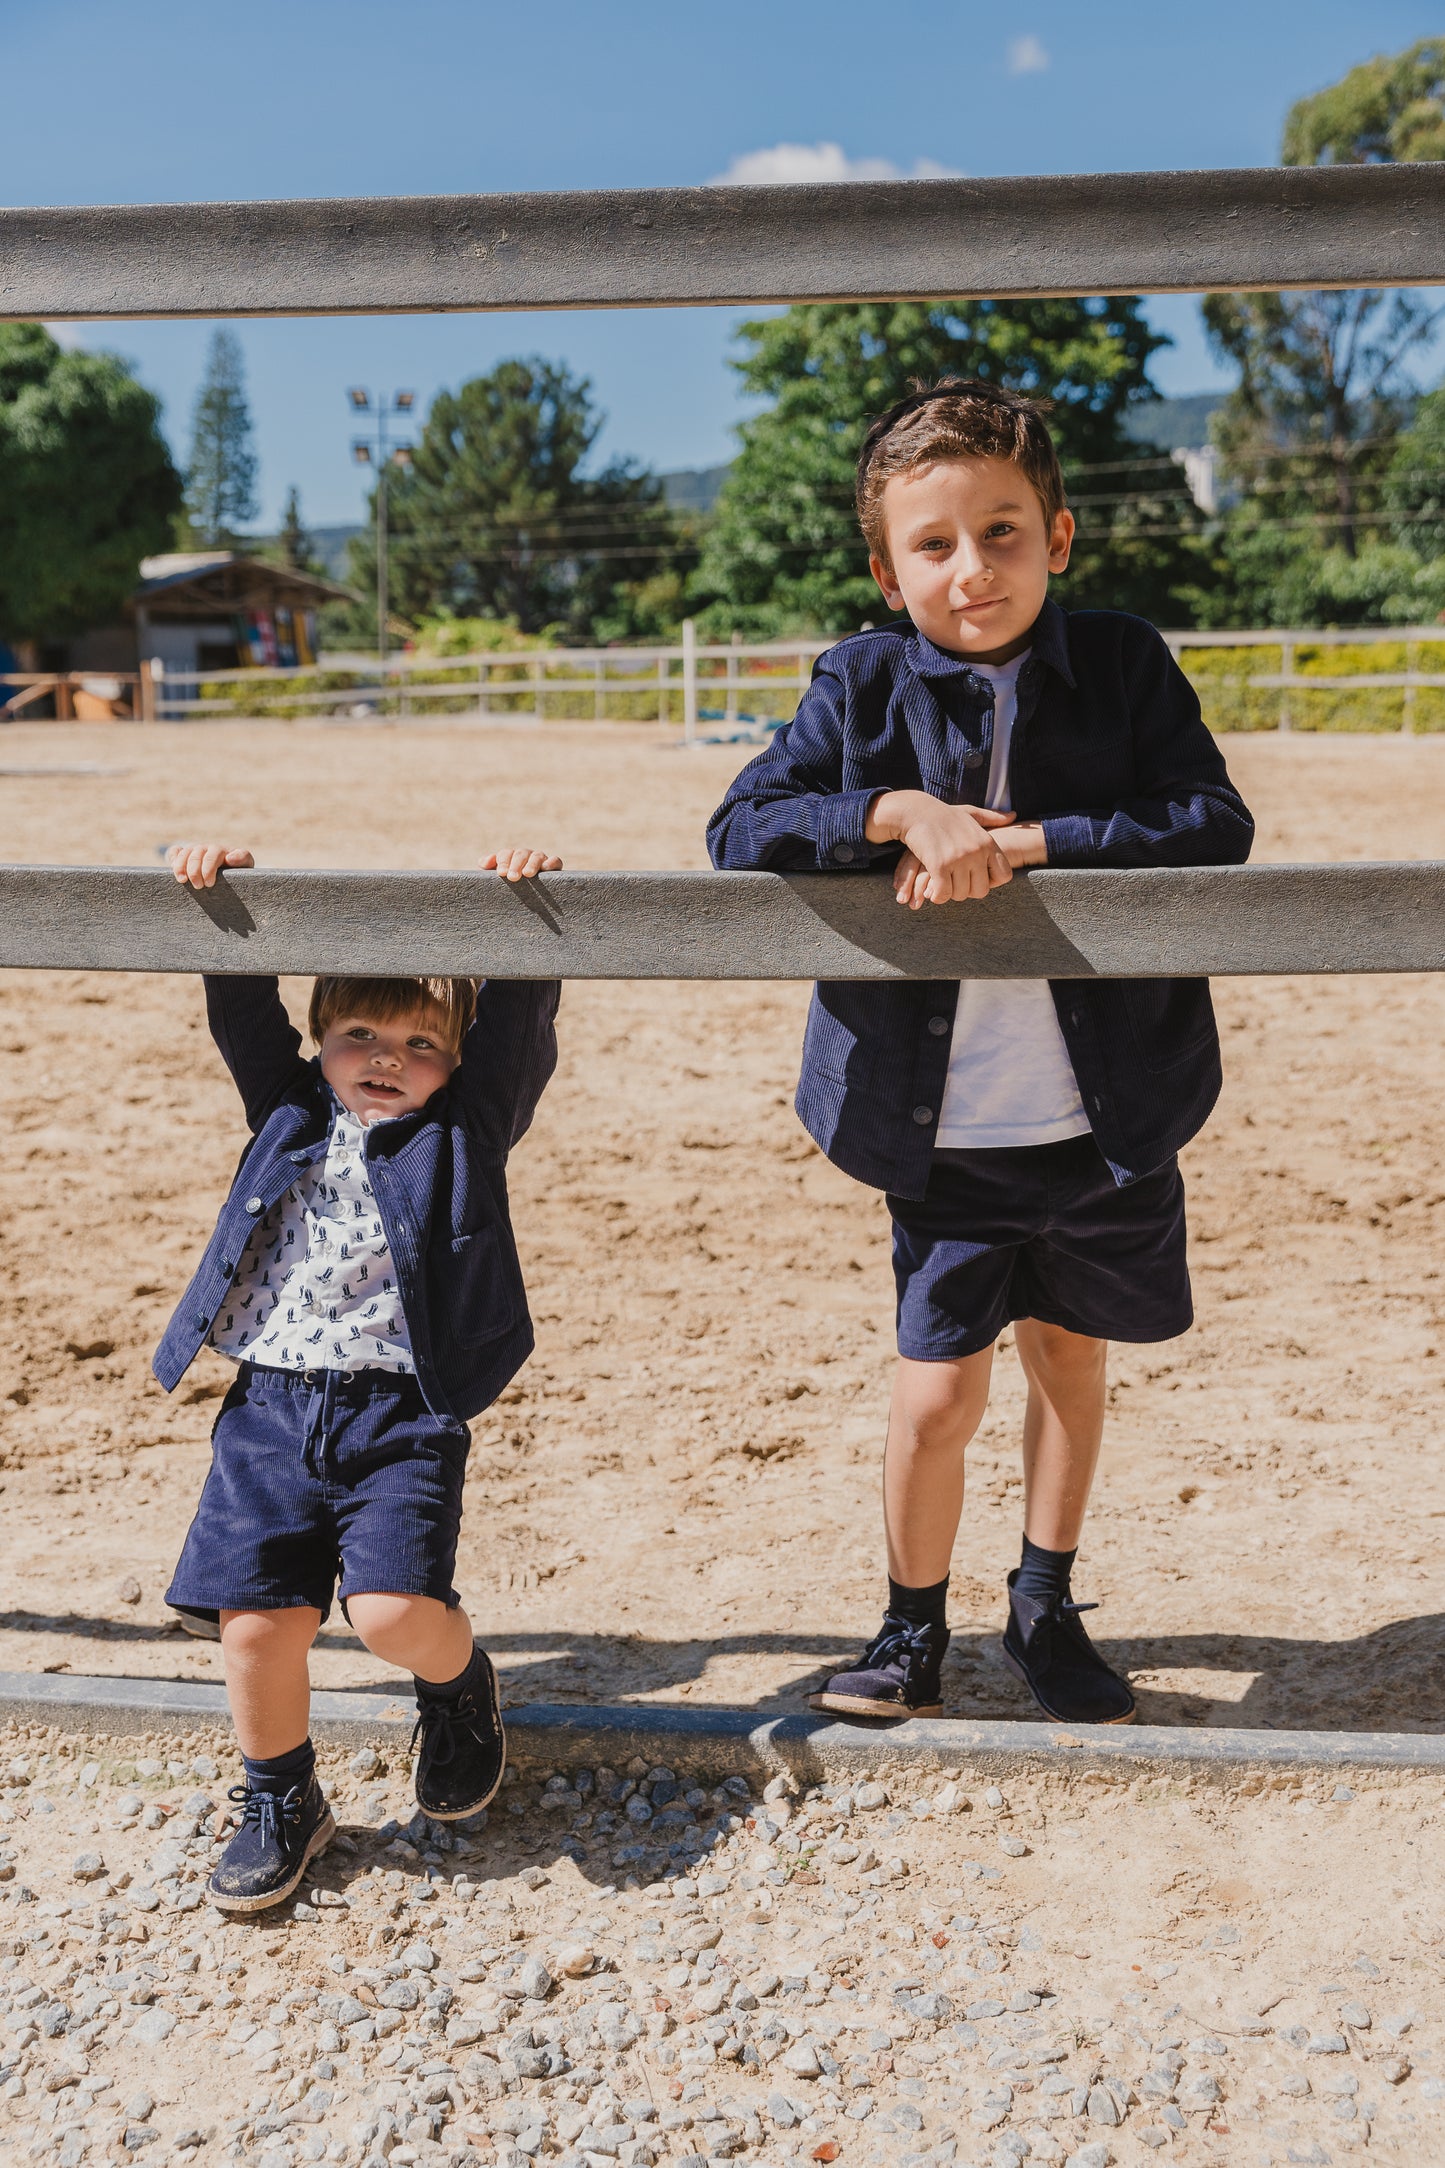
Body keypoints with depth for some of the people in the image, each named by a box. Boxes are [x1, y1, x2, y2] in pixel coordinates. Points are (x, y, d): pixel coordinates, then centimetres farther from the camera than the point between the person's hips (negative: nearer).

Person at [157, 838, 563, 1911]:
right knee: (257, 1622, -1)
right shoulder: (290, 1116, 14)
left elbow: (521, 1028, -3)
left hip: (400, 1414, -3)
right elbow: (243, 1011, 9)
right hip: (269, 1407, 3)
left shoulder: (467, 1128, 7)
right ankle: (281, 1803, 26)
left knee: (392, 1609, -18)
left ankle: (460, 1679, 19)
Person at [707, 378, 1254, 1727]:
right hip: (941, 1128, -1)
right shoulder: (863, 686, -3)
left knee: (1070, 1355, 17)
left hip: (1109, 1117, 2)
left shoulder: (1125, 667, -3)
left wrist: (1023, 842, -24)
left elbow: (1214, 827, -14)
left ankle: (1046, 1612, 40)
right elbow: (738, 832, -9)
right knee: (938, 1391, 1)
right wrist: (901, 814, -24)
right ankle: (913, 1634, 27)